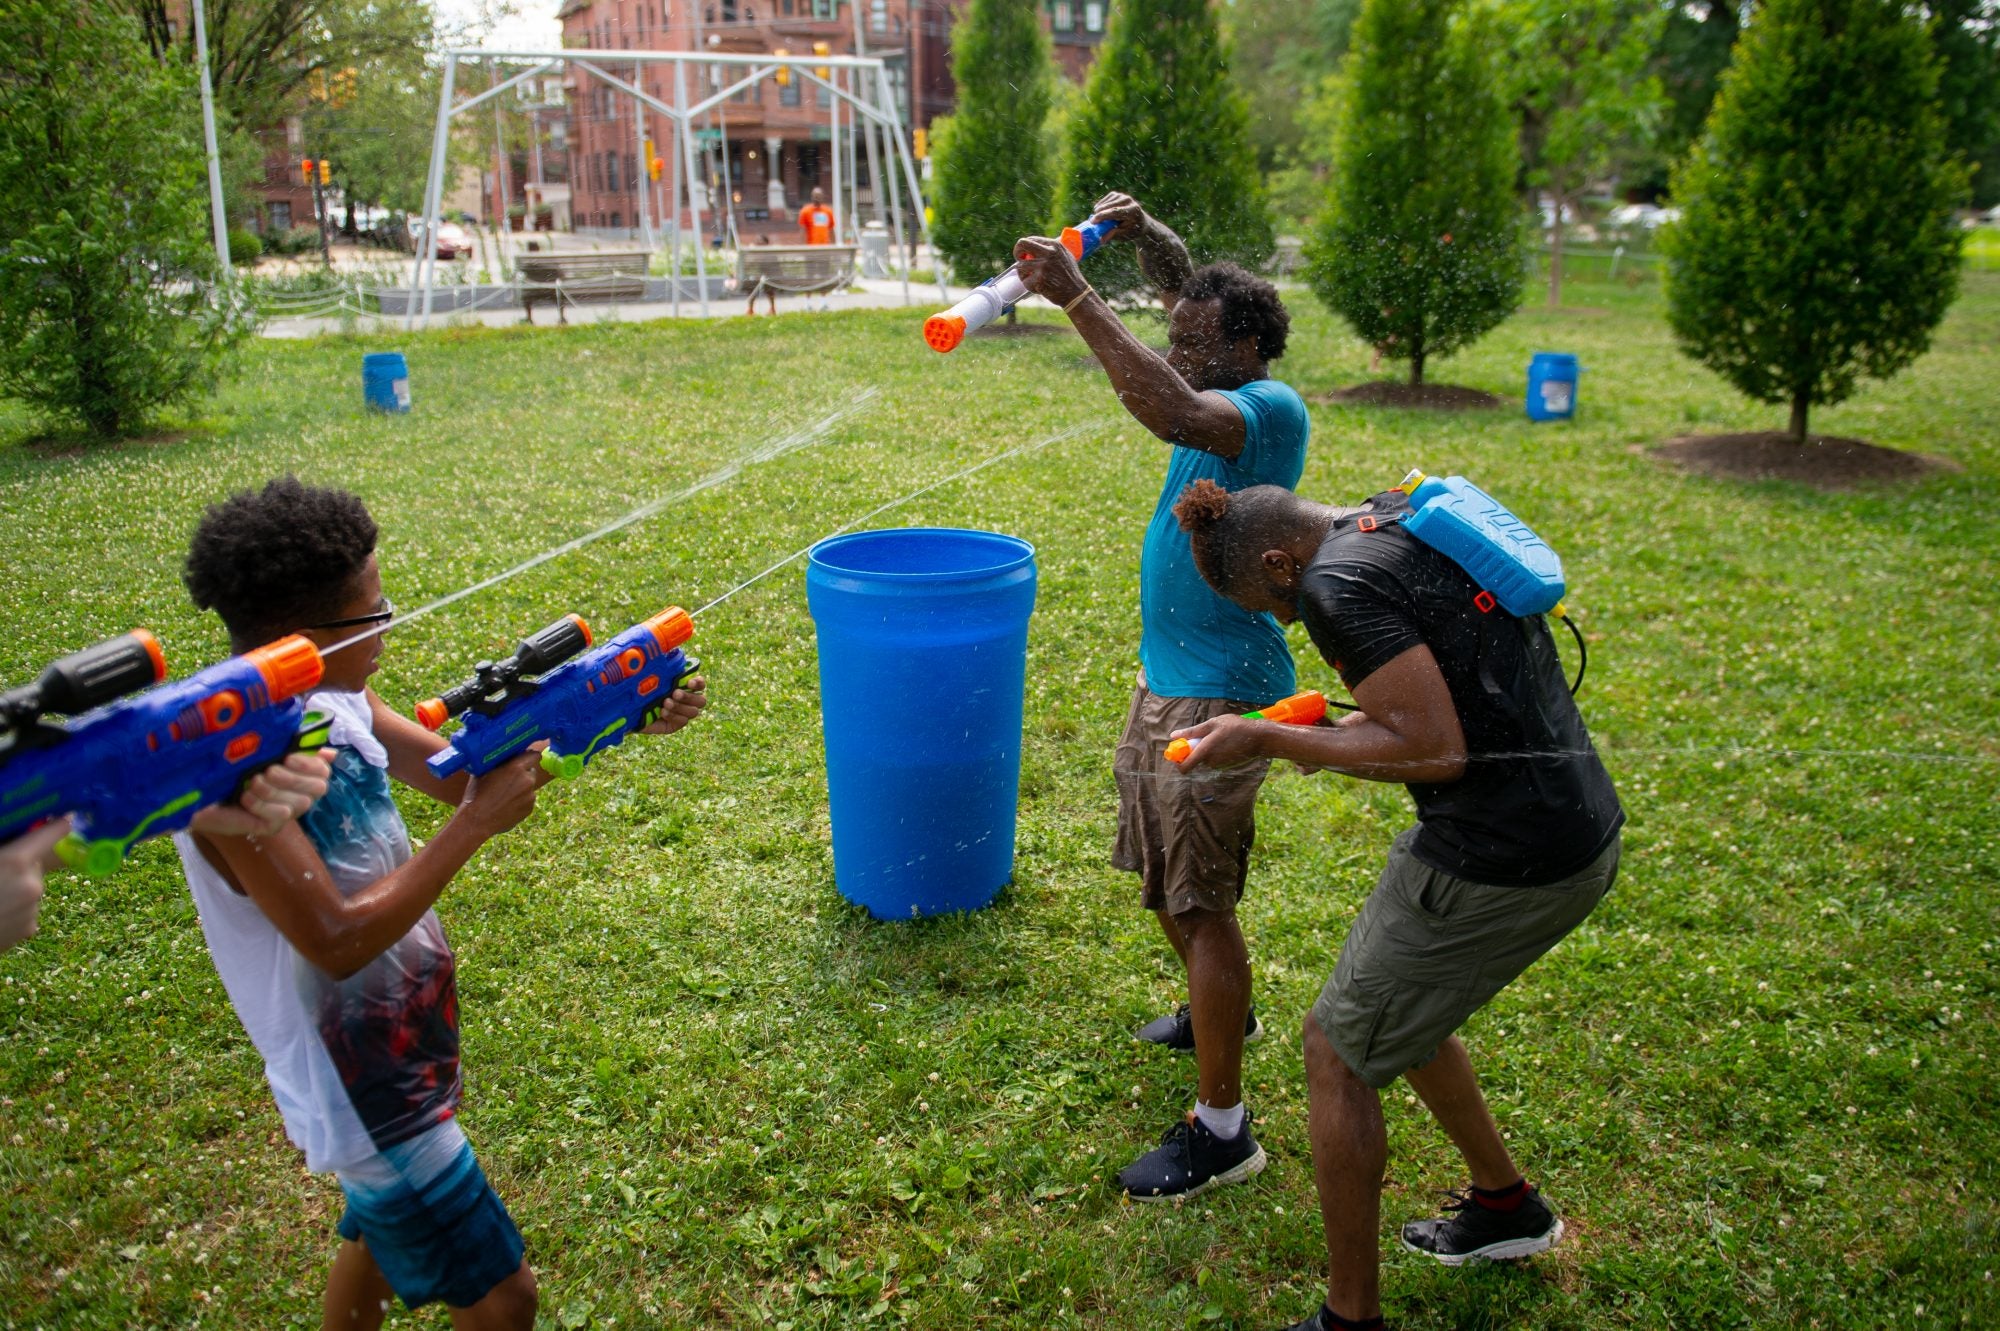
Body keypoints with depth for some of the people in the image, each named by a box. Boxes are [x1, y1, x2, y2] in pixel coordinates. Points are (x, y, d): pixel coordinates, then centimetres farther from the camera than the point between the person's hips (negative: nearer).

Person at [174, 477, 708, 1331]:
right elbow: (336, 941, -30)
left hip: (406, 1037, 9)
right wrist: (476, 824, -28)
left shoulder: (332, 704, -6)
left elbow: (466, 776, 3)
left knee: (381, 1233, 30)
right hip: (356, 1079, -9)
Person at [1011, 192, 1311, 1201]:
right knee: (1161, 876, 23)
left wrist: (1078, 300, -37)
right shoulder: (1228, 395, 8)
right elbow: (1190, 288, 22)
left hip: (1219, 692, -10)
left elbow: (1171, 413, -40)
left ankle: (1221, 1128, 5)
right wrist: (1143, 235, 2)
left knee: (1201, 901, -5)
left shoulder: (1270, 408, -18)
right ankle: (1221, 1010, 48)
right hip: (1166, 676, 10)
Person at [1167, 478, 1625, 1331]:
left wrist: (1268, 741, -15)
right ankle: (1505, 1204, 46)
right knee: (1397, 1011, 27)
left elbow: (1436, 750, -23)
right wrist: (1359, 726, 13)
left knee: (1337, 1053, 6)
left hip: (1499, 866, -9)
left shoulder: (1337, 584, -17)